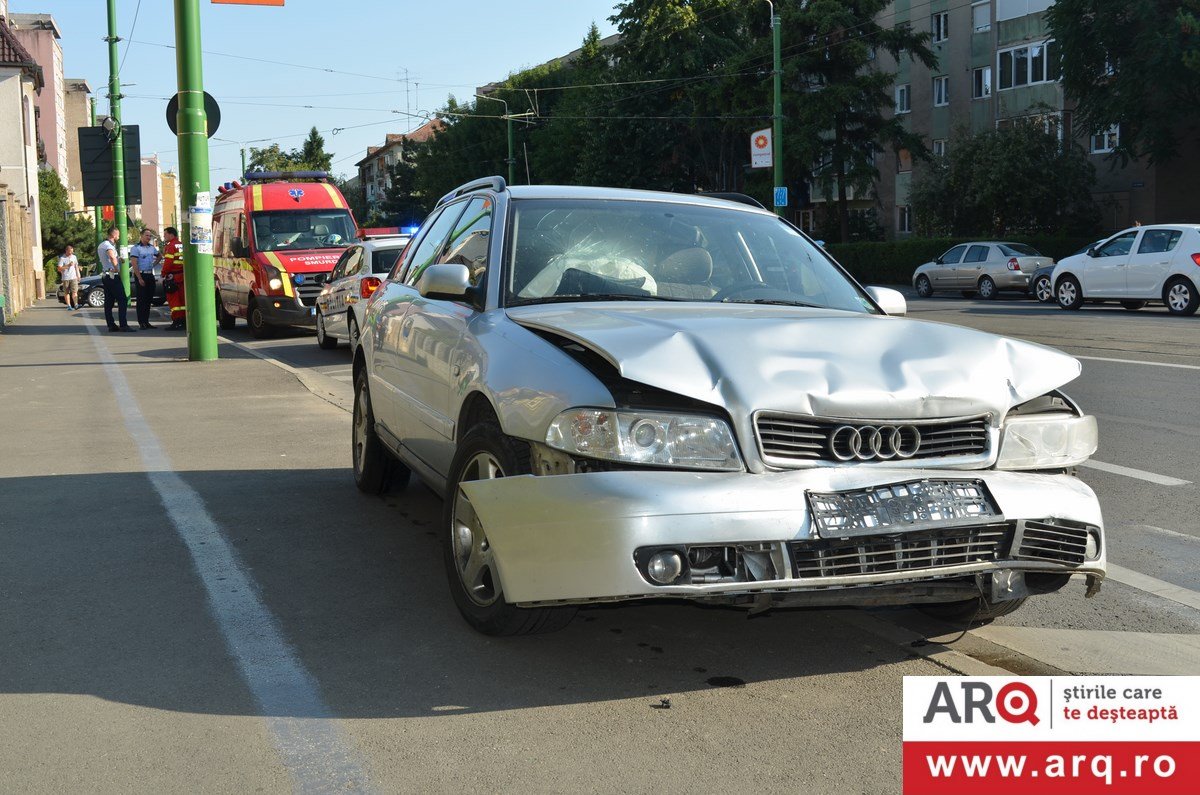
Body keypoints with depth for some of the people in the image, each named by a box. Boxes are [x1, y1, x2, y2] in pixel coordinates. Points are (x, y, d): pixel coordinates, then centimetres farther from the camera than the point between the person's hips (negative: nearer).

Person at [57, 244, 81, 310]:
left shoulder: (74, 257, 10)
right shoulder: (62, 258, -5)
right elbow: (59, 269, -11)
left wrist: (78, 275, 15)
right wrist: (68, 265, -18)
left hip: (73, 277, 3)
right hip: (65, 278, -2)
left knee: (74, 291, -10)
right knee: (66, 292, 2)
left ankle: (76, 304, -15)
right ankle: (69, 306, 5)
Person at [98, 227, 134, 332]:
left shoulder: (101, 245, 18)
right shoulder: (108, 245, -14)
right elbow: (112, 257, -35)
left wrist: (118, 259, 20)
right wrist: (116, 269, -22)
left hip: (106, 275, 10)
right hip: (113, 276, -10)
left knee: (108, 302, 8)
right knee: (122, 300, -11)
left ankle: (111, 325, 7)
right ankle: (123, 325, -16)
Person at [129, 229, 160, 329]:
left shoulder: (152, 247, 12)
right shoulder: (136, 248, -7)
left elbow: (160, 256, 30)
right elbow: (134, 263, -13)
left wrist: (153, 264, 11)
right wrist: (140, 278, -19)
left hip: (150, 275, 7)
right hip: (141, 275, -7)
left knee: (149, 299, 8)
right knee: (141, 299, -5)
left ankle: (146, 322, 14)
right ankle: (141, 322, -3)